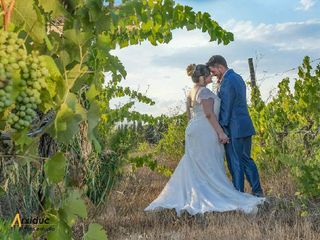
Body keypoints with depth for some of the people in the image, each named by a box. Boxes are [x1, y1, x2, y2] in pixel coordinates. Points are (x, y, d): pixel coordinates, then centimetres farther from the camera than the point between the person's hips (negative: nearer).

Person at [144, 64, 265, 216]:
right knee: (210, 168, -5)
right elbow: (209, 113, -21)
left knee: (192, 168, 11)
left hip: (193, 131, 9)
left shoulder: (191, 93, 15)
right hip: (205, 131, -9)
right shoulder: (204, 91, -13)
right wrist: (221, 132, -21)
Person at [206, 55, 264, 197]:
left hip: (234, 129, -10)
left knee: (235, 163, 0)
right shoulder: (237, 78, 14)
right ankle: (257, 191, 21)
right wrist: (220, 86, 8)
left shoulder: (227, 82, -17)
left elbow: (226, 109, -15)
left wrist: (221, 129, -8)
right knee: (246, 159, 17)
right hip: (245, 127, 10)